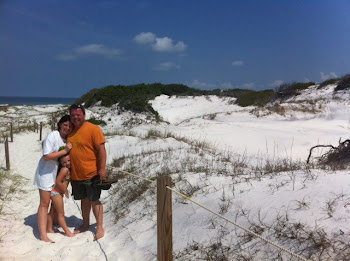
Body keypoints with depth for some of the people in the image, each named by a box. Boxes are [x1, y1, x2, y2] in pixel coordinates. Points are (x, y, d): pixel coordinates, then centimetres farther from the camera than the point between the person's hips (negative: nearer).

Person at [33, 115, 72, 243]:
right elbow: (46, 156, -25)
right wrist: (64, 151, -26)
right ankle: (43, 235, 1)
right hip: (46, 173, -6)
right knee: (44, 204, -3)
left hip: (59, 173, 6)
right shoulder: (52, 136, -19)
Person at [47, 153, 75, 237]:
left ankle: (49, 229, 31)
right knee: (61, 213, 0)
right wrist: (65, 190, -16)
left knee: (53, 211, 19)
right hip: (56, 192, -9)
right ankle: (67, 231, 8)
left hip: (57, 192, 9)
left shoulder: (69, 169, 2)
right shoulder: (65, 169, -24)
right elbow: (58, 182, -26)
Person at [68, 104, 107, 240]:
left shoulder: (93, 129, -11)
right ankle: (85, 224, 34)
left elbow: (101, 149, -14)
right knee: (84, 200, 18)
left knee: (94, 200, 1)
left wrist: (102, 169, -19)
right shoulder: (70, 131, 9)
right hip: (76, 175, 6)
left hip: (91, 174, -6)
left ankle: (100, 228, 13)